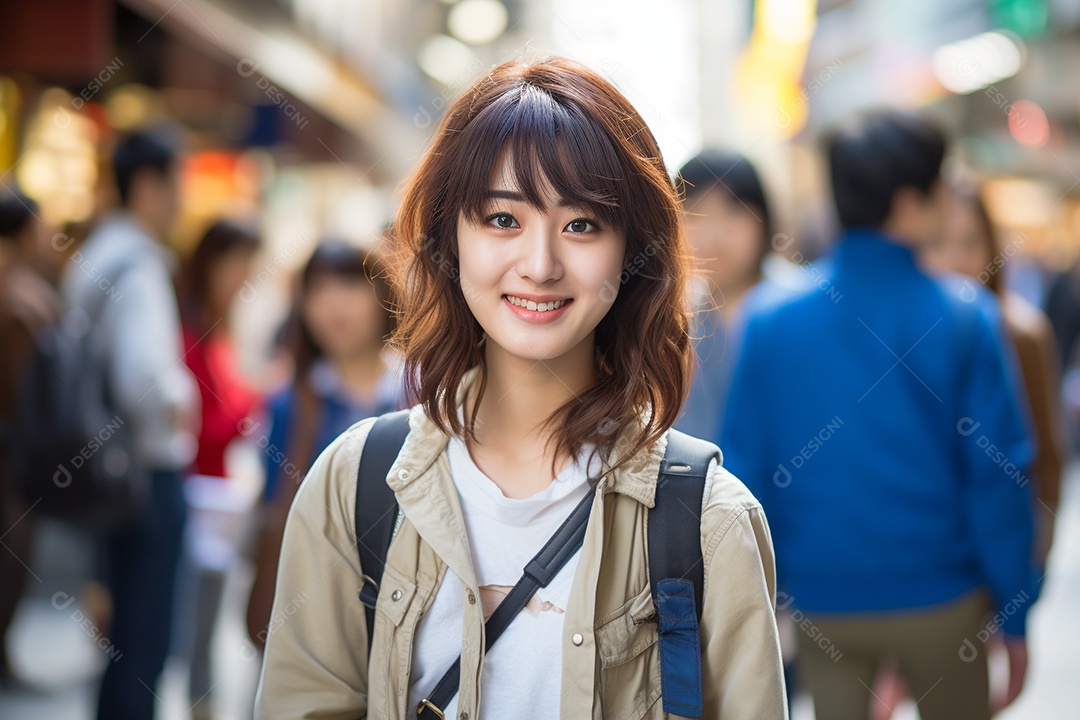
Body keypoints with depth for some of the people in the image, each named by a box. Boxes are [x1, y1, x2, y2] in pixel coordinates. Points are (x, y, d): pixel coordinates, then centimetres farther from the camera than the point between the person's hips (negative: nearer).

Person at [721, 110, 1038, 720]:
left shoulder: (769, 322, -5)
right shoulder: (966, 320, -11)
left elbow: (747, 468, -1)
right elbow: (1000, 477, -10)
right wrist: (1016, 618, 0)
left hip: (820, 603, 1)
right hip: (941, 601, -1)